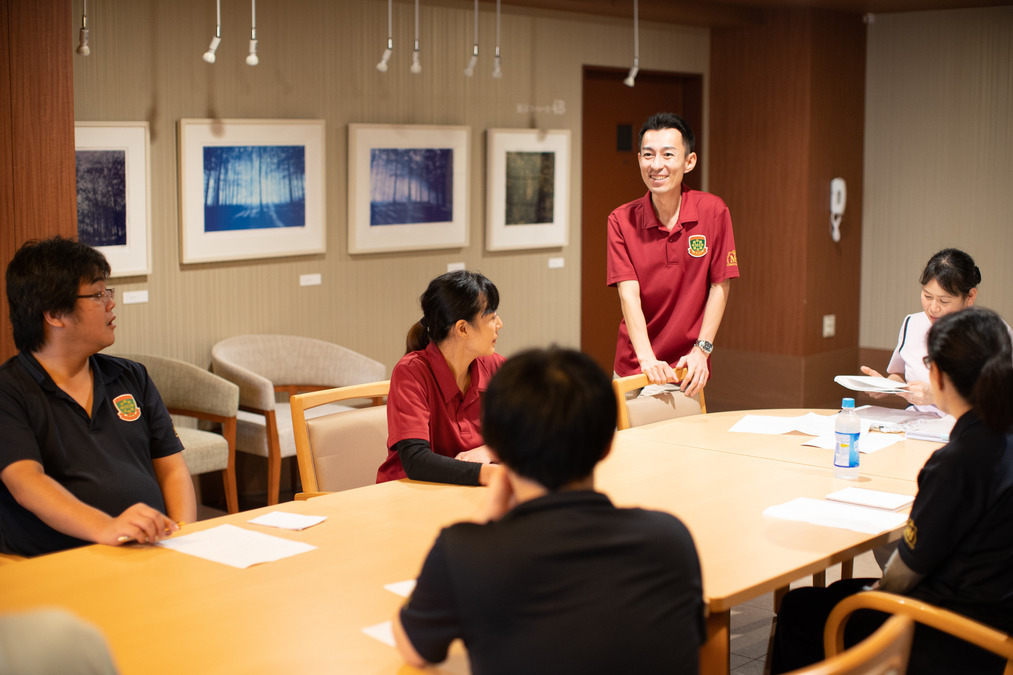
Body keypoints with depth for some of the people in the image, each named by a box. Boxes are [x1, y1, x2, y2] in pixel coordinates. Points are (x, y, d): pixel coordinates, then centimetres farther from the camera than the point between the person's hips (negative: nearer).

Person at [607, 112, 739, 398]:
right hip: (633, 367, 0)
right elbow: (629, 294, -14)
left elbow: (720, 287, -3)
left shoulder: (713, 211, -6)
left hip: (688, 367, 0)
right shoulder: (621, 221, -7)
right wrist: (647, 359, -24)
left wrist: (701, 350, -10)